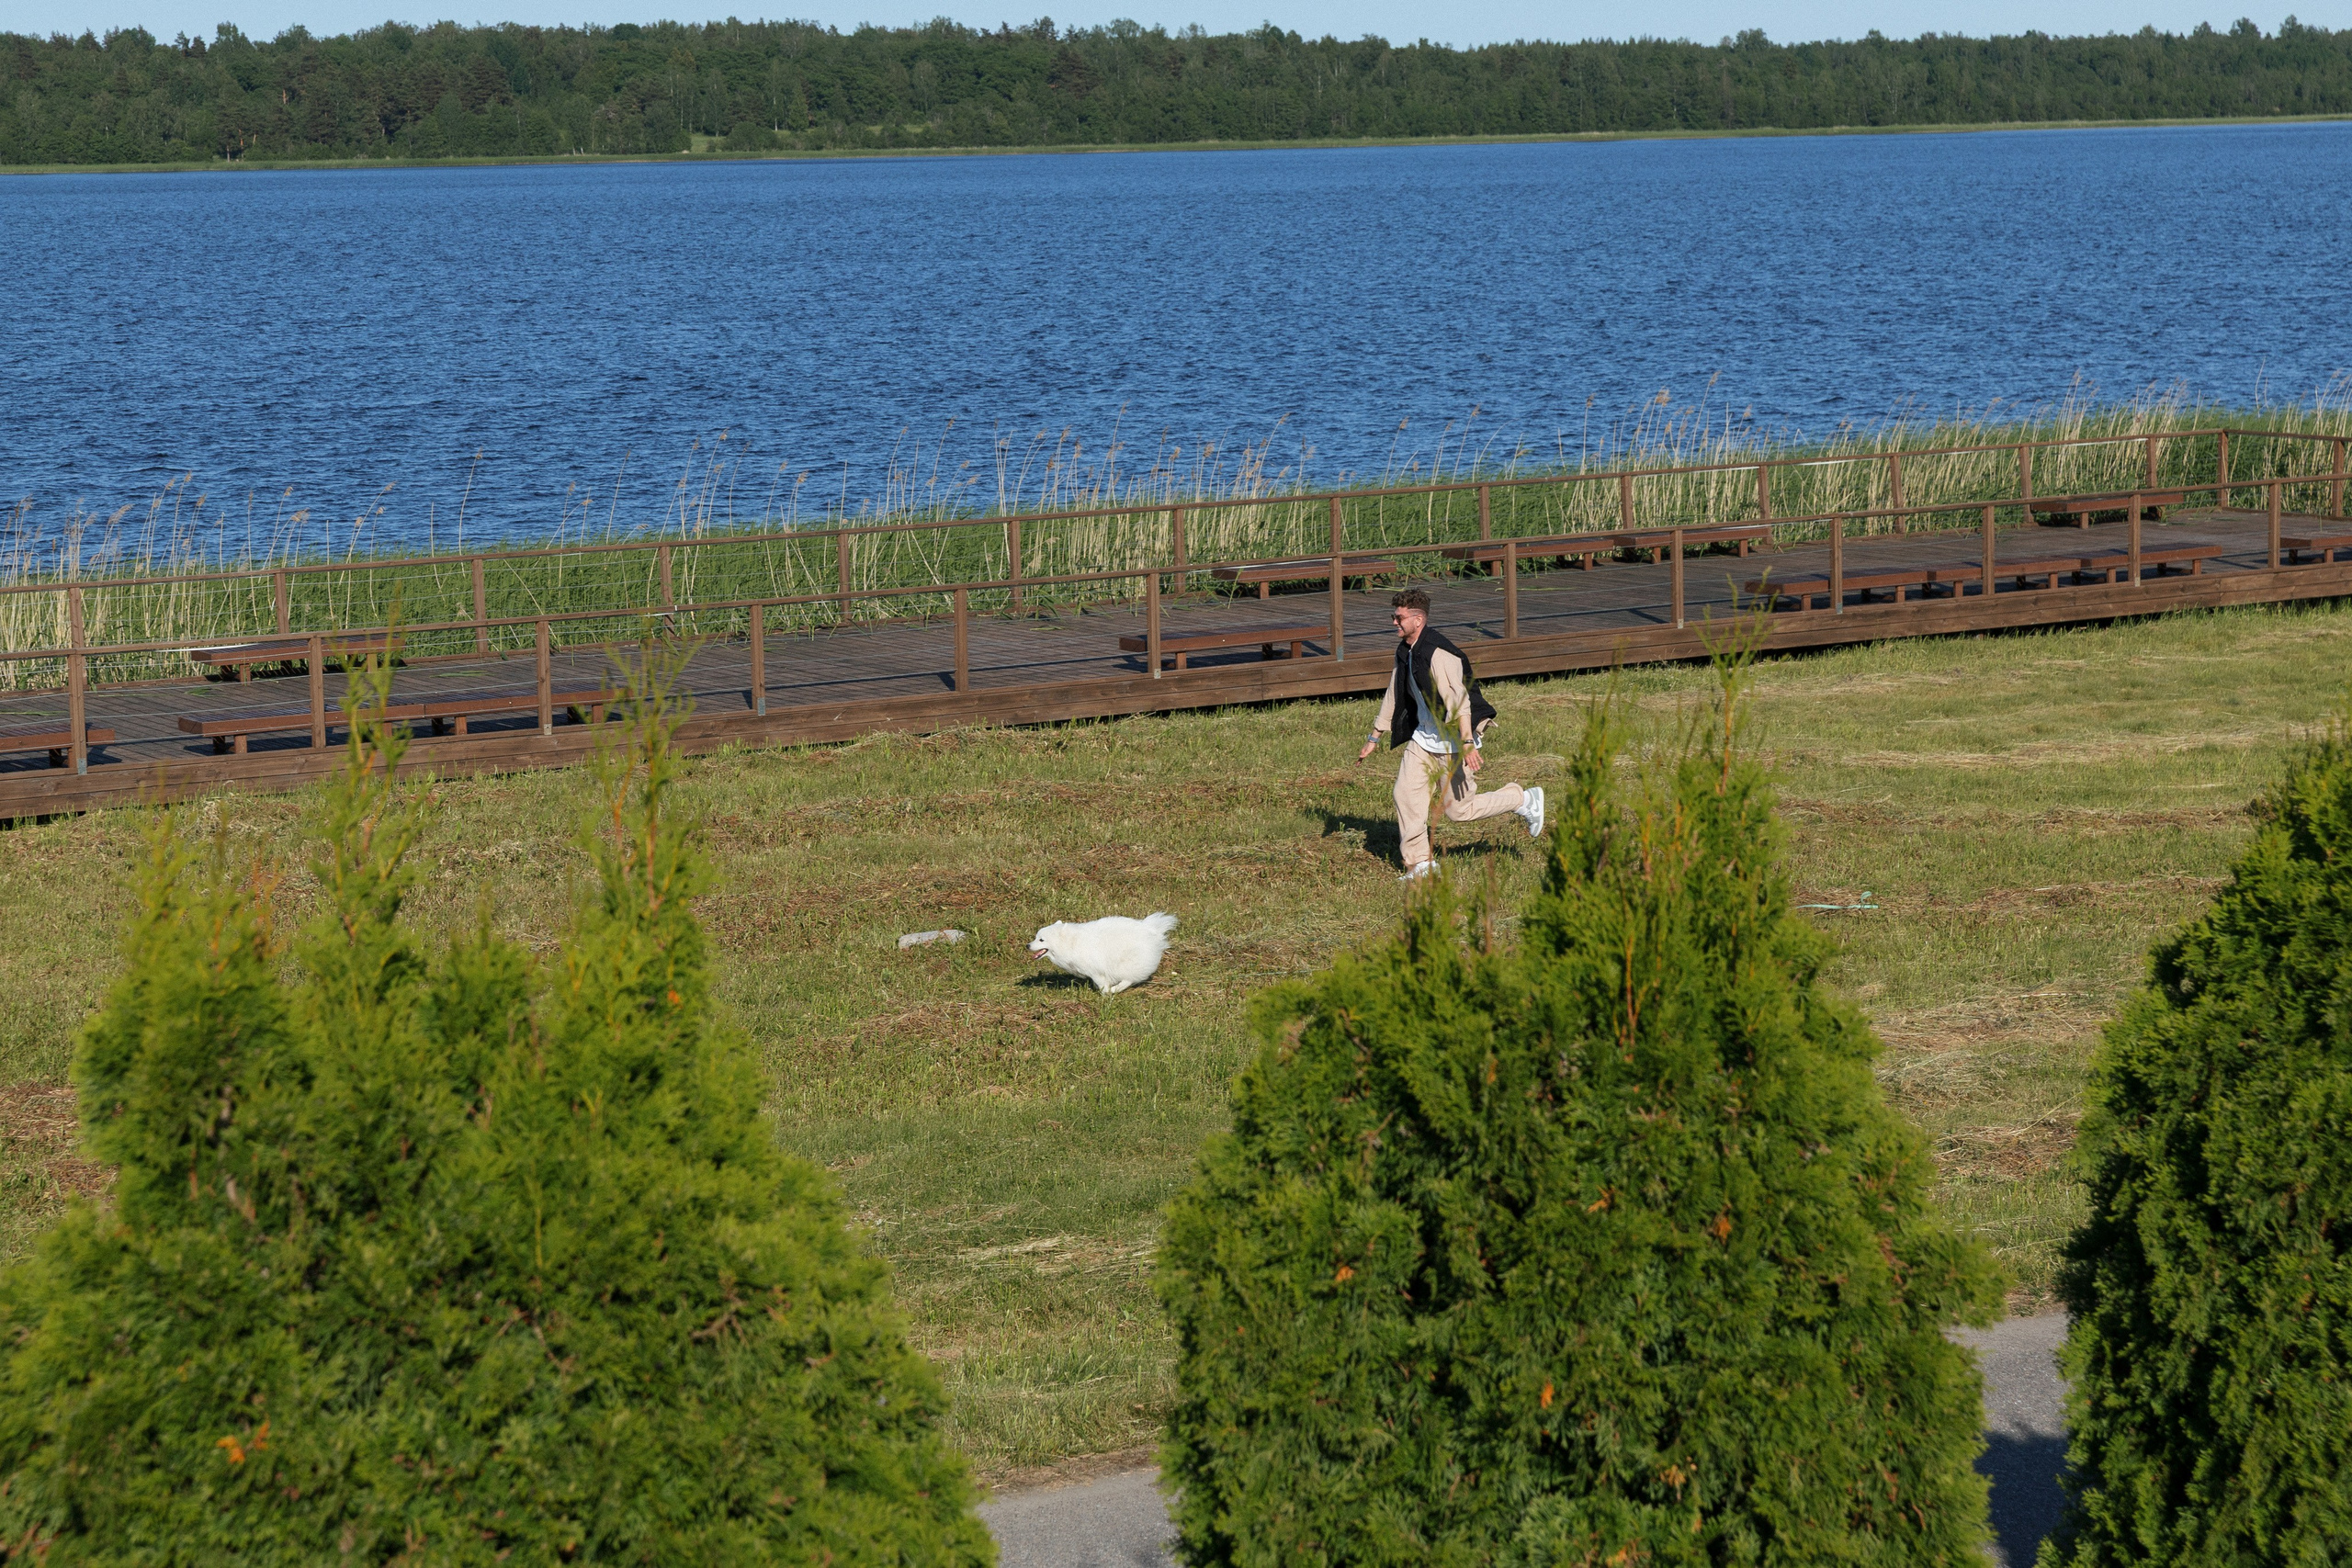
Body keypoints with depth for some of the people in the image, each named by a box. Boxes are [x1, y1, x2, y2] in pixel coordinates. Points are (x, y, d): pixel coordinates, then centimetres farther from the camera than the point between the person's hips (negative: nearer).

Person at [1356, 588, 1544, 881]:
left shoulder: (1437, 653, -23)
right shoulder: (1405, 653, 7)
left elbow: (1458, 699, -30)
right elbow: (1394, 697, 19)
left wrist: (1467, 743, -38)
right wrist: (1375, 738, 22)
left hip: (1453, 740, -9)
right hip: (1424, 737, 9)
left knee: (1458, 810, -2)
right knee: (1406, 793, -2)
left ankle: (1524, 800, 18)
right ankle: (1420, 865, 6)